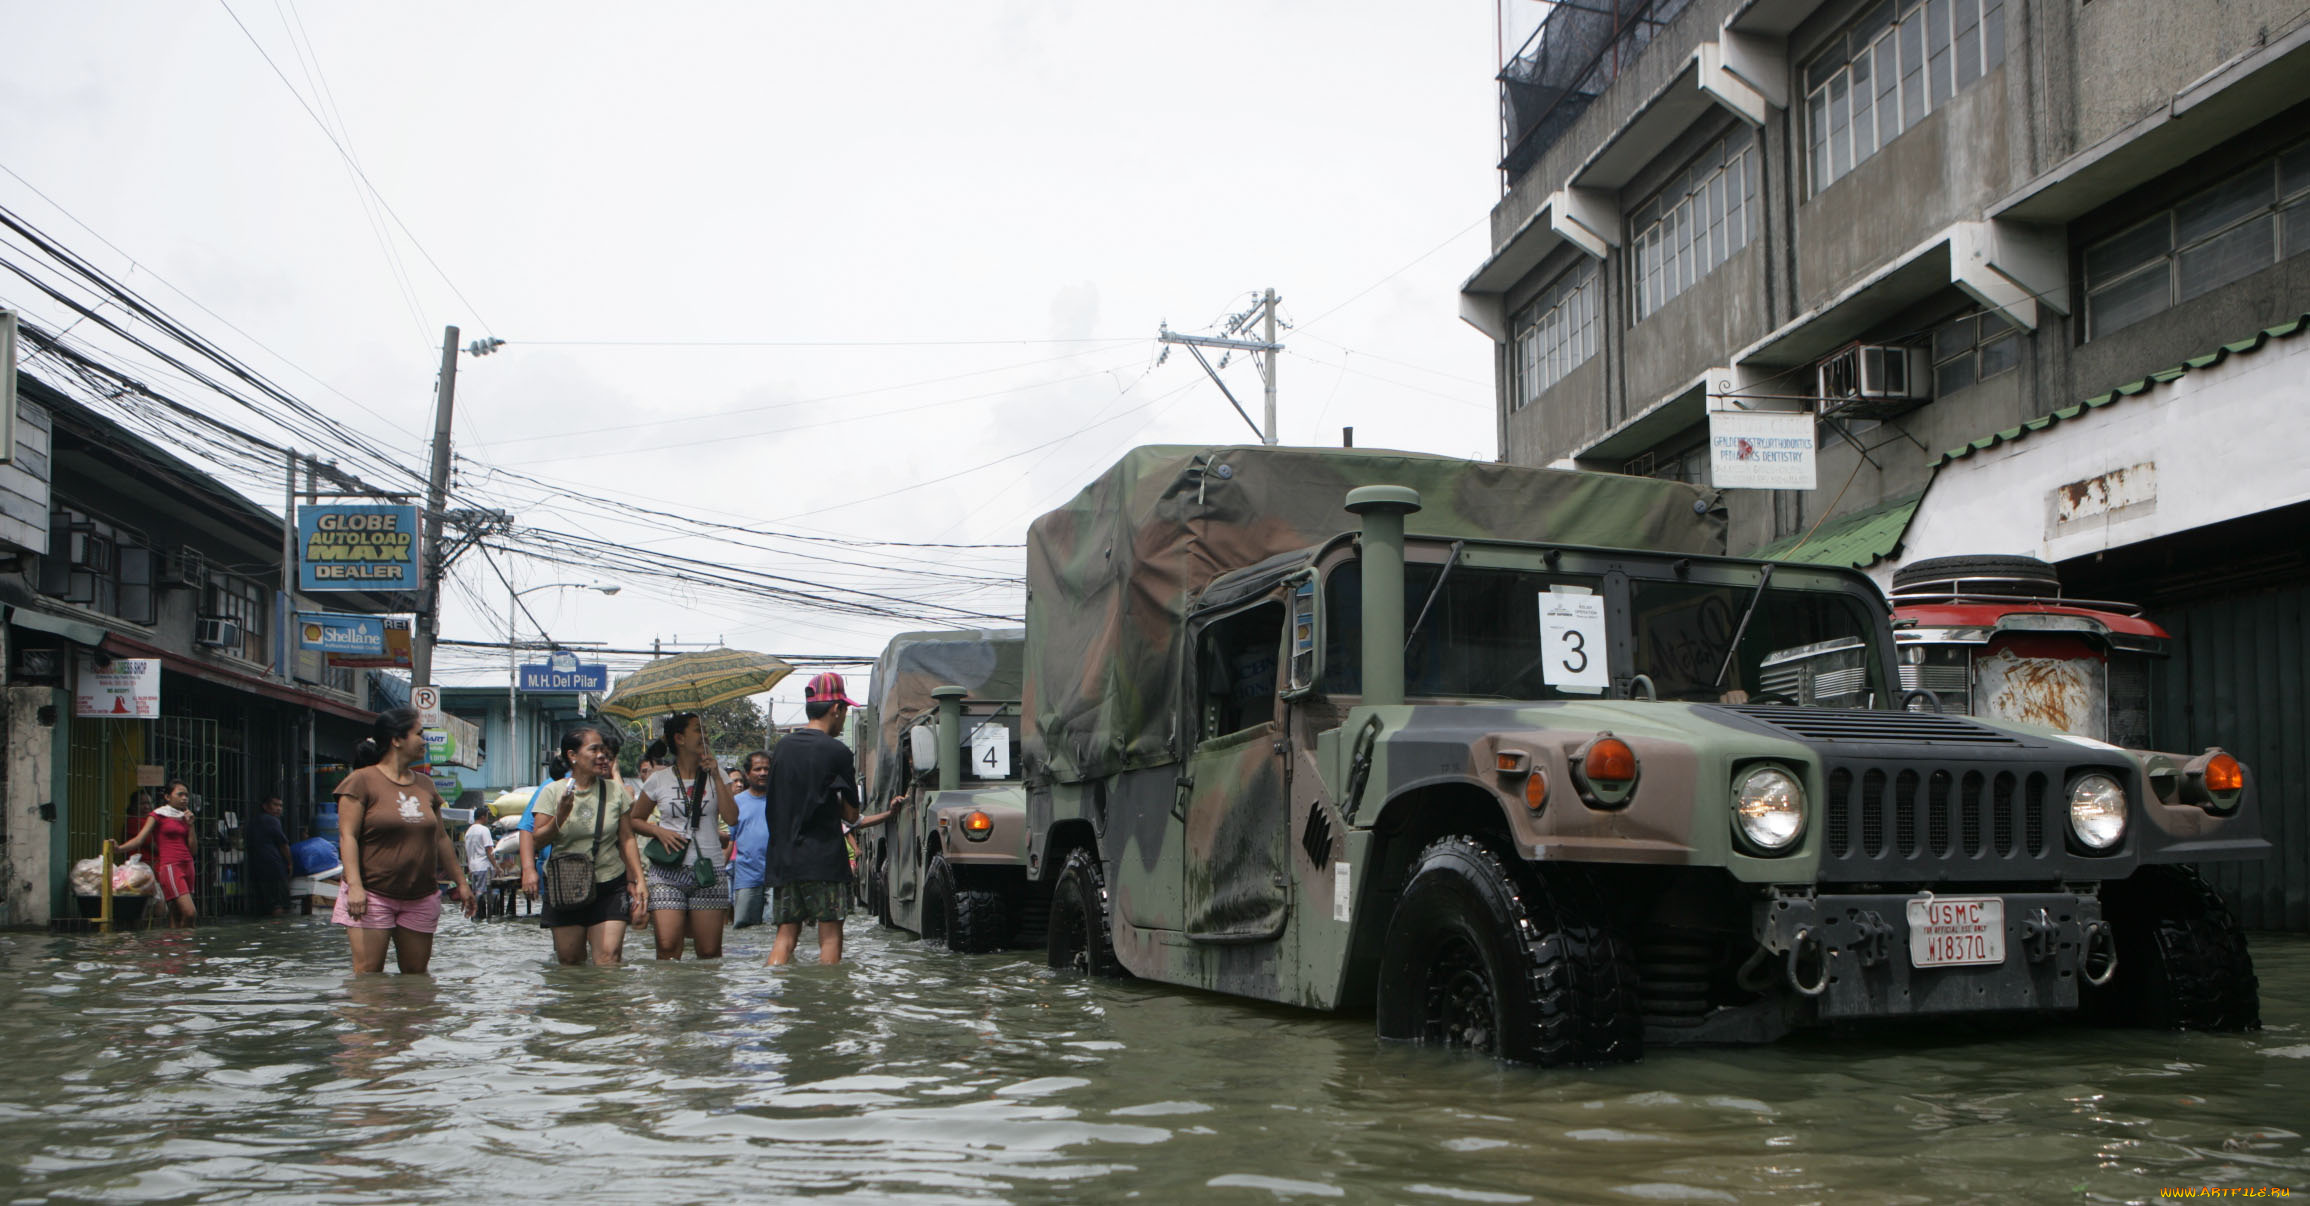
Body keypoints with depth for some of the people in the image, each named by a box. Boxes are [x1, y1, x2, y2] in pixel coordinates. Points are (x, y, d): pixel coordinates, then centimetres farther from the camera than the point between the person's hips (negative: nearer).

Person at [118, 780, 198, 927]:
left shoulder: (184, 817, 18)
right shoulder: (158, 815, 2)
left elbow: (193, 848, 14)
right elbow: (140, 839, -8)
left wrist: (190, 825, 4)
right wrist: (118, 849, -24)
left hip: (187, 864, 6)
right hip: (169, 866, -6)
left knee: (177, 915, 3)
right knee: (190, 913, -17)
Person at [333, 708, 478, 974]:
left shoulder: (425, 785, 15)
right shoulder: (362, 781, -3)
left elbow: (441, 838, 20)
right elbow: (348, 836, -10)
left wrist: (461, 882, 19)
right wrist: (354, 885, -20)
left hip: (420, 899, 6)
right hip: (372, 895, -5)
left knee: (416, 976, 6)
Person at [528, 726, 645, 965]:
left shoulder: (615, 790, 4)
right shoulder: (553, 791, 1)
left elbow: (627, 839, 7)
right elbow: (538, 840, -1)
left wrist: (638, 880, 1)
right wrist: (560, 817, -18)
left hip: (610, 886, 0)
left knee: (609, 958, -14)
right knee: (569, 961, 2)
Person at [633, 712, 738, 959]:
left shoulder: (716, 775, 9)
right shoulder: (659, 780, 6)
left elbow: (731, 817, -4)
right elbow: (635, 820, 14)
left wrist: (715, 776, -6)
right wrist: (658, 831, -5)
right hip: (668, 873, -1)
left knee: (710, 952, -1)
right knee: (668, 948, -13)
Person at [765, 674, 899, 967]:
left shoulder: (784, 747, 11)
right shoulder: (837, 751, -9)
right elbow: (850, 814, -4)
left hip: (783, 859, 6)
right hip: (823, 860, -6)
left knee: (786, 934, 8)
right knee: (831, 936, 0)